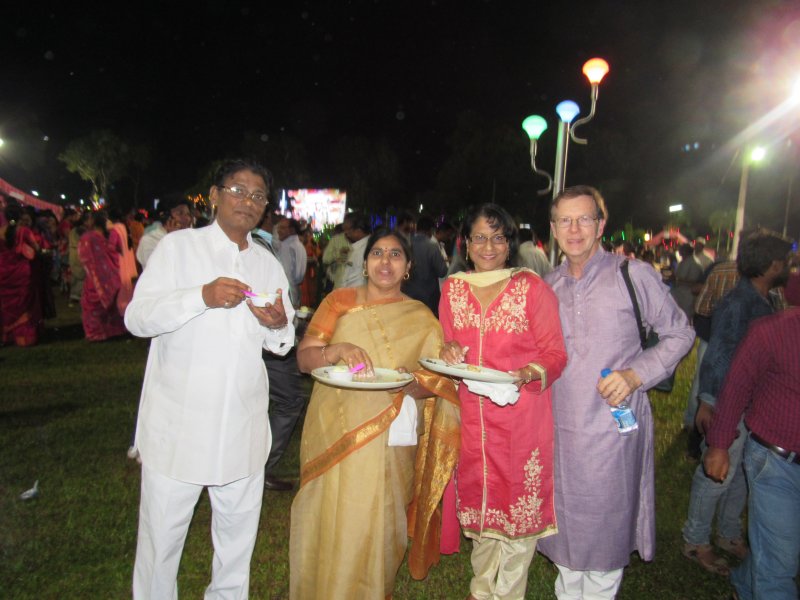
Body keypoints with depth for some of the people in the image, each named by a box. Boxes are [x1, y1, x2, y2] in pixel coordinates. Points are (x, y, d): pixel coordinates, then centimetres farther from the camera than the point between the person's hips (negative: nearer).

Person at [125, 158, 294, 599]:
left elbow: (282, 344, 12)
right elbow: (136, 318, -9)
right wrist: (203, 296, -23)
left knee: (238, 534, 16)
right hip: (178, 425, -3)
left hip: (243, 428, 4)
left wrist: (278, 325, -11)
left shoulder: (269, 264, 11)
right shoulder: (178, 246, -1)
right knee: (162, 533, 8)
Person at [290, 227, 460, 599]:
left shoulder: (421, 319, 4)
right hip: (332, 435, 1)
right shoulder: (338, 301, 4)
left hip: (387, 442, -1)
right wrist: (337, 349, -22)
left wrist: (411, 384, -20)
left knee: (372, 530, 4)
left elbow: (439, 380, 1)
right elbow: (304, 357, -2)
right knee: (325, 523, 9)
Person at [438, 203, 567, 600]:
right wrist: (448, 353, -7)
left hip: (521, 417, -3)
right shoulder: (452, 289, 6)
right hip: (472, 418, 4)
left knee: (519, 508, 6)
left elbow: (555, 353, -5)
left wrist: (527, 374, -23)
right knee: (479, 503, 17)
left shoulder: (532, 287, -6)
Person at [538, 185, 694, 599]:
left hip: (613, 424, -4)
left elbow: (679, 333, -1)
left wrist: (635, 375, -14)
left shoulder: (633, 274, -7)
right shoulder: (547, 286, 7)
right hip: (559, 426, 5)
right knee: (565, 523, 18)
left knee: (606, 526, 9)